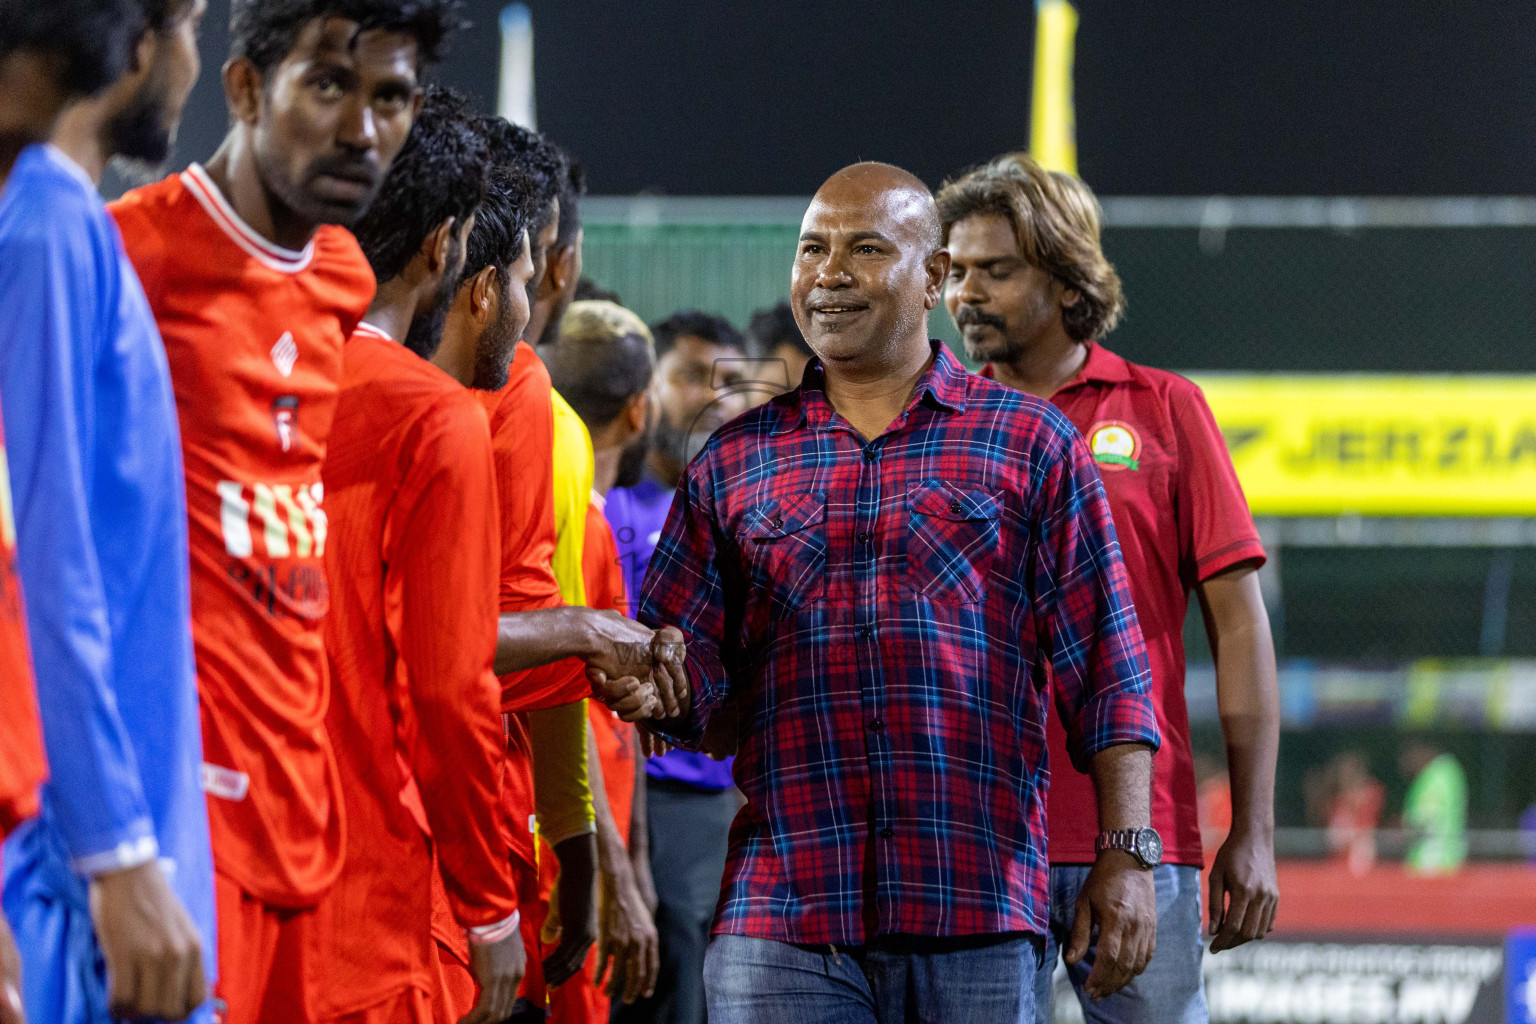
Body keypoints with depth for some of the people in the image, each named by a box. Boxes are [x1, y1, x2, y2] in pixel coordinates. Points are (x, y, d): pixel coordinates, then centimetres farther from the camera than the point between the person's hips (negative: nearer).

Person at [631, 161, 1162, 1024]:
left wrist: (1128, 853, -3)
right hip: (782, 914, 2)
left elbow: (1105, 674, 6)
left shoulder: (1030, 443, 9)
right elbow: (686, 673, 11)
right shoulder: (737, 461, 15)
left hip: (979, 918, -1)